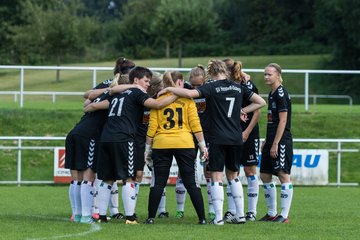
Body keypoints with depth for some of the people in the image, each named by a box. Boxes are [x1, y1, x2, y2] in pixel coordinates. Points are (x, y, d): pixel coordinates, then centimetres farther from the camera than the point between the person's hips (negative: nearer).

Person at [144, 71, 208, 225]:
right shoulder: (187, 99, 3)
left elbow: (152, 127, 2)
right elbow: (195, 124, -1)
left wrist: (148, 148, 9)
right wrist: (202, 145, 4)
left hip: (161, 144, 1)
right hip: (184, 143, -1)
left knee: (158, 183, 5)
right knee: (191, 183, 3)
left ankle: (151, 217, 4)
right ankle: (202, 218, 3)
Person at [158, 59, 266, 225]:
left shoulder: (211, 88, -7)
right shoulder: (238, 88, 8)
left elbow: (190, 93, -21)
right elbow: (261, 102, 15)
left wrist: (169, 89, -9)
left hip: (218, 139, -5)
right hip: (236, 139, 5)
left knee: (216, 176, -1)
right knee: (233, 175, 17)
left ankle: (218, 217, -7)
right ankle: (240, 214, 14)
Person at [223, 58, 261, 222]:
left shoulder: (248, 86, -10)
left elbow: (257, 111, -10)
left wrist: (247, 132, -15)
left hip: (248, 135, -5)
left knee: (250, 171, 0)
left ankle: (252, 211, 5)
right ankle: (231, 210, 7)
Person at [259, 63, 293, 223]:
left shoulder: (281, 94, -13)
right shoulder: (272, 94, 15)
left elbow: (283, 121, -17)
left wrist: (275, 144, -19)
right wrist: (266, 141, 19)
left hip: (281, 141, -10)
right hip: (272, 141, 10)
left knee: (283, 175, -6)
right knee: (265, 175, 11)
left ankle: (284, 215, -4)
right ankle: (271, 213, 18)